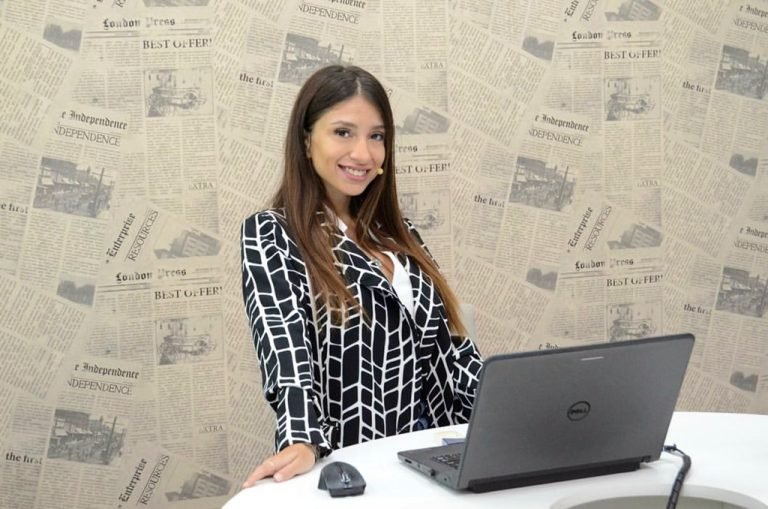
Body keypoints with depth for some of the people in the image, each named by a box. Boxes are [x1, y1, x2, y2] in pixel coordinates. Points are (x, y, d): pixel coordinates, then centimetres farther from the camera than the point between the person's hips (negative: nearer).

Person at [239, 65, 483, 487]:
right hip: (347, 462, -5)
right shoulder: (270, 235, -1)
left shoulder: (398, 234, 16)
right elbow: (284, 348, -15)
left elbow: (448, 346, 14)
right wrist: (304, 443, -31)